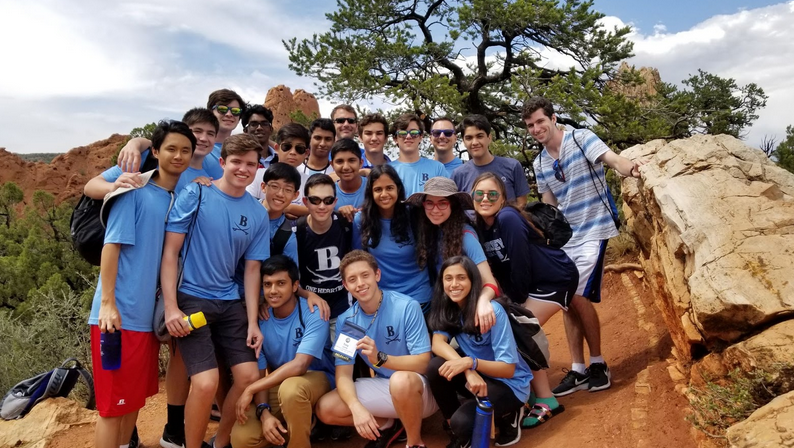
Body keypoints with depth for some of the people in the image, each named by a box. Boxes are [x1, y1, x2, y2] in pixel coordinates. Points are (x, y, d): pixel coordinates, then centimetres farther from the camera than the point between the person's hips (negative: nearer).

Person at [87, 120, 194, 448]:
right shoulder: (135, 191, -9)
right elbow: (111, 245, -12)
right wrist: (107, 303, -17)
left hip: (148, 314, 7)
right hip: (119, 313, -7)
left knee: (136, 396, 18)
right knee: (113, 403, 1)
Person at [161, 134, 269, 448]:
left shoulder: (258, 215, 5)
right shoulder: (194, 195, -6)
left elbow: (252, 269, 8)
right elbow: (170, 252, -7)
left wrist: (253, 322, 2)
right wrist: (171, 307, -14)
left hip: (230, 303, 5)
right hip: (191, 299, -4)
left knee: (249, 377, 1)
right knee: (206, 382, -16)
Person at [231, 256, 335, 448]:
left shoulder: (314, 314, -20)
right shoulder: (260, 319, -8)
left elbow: (299, 365, -30)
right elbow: (259, 372, -5)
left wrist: (251, 389, -27)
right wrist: (264, 412, -23)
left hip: (317, 378, -4)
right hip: (276, 385, 4)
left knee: (290, 388, -39)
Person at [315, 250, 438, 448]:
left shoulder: (407, 307, -20)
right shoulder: (346, 321, -7)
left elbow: (423, 363, -21)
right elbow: (343, 374, -9)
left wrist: (380, 358, -37)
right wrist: (356, 407, -30)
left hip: (419, 388, -5)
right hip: (384, 387, 5)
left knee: (401, 380, -38)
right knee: (325, 409, -12)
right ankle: (389, 425, 8)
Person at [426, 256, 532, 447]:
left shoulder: (492, 311, -23)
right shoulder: (447, 308, -5)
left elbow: (508, 369, -23)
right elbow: (437, 343, -21)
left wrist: (470, 363, -41)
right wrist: (468, 370, -37)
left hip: (509, 383, -5)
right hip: (477, 376, 5)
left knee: (462, 422, -28)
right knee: (435, 367, -24)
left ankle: (506, 416, 3)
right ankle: (453, 427, -1)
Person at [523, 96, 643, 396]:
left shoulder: (581, 139, -9)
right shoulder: (539, 164, 8)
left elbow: (612, 159, -26)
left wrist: (627, 167, -48)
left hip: (593, 231, -6)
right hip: (565, 237, 6)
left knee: (580, 297, -13)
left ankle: (598, 364, 7)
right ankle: (578, 370, 17)